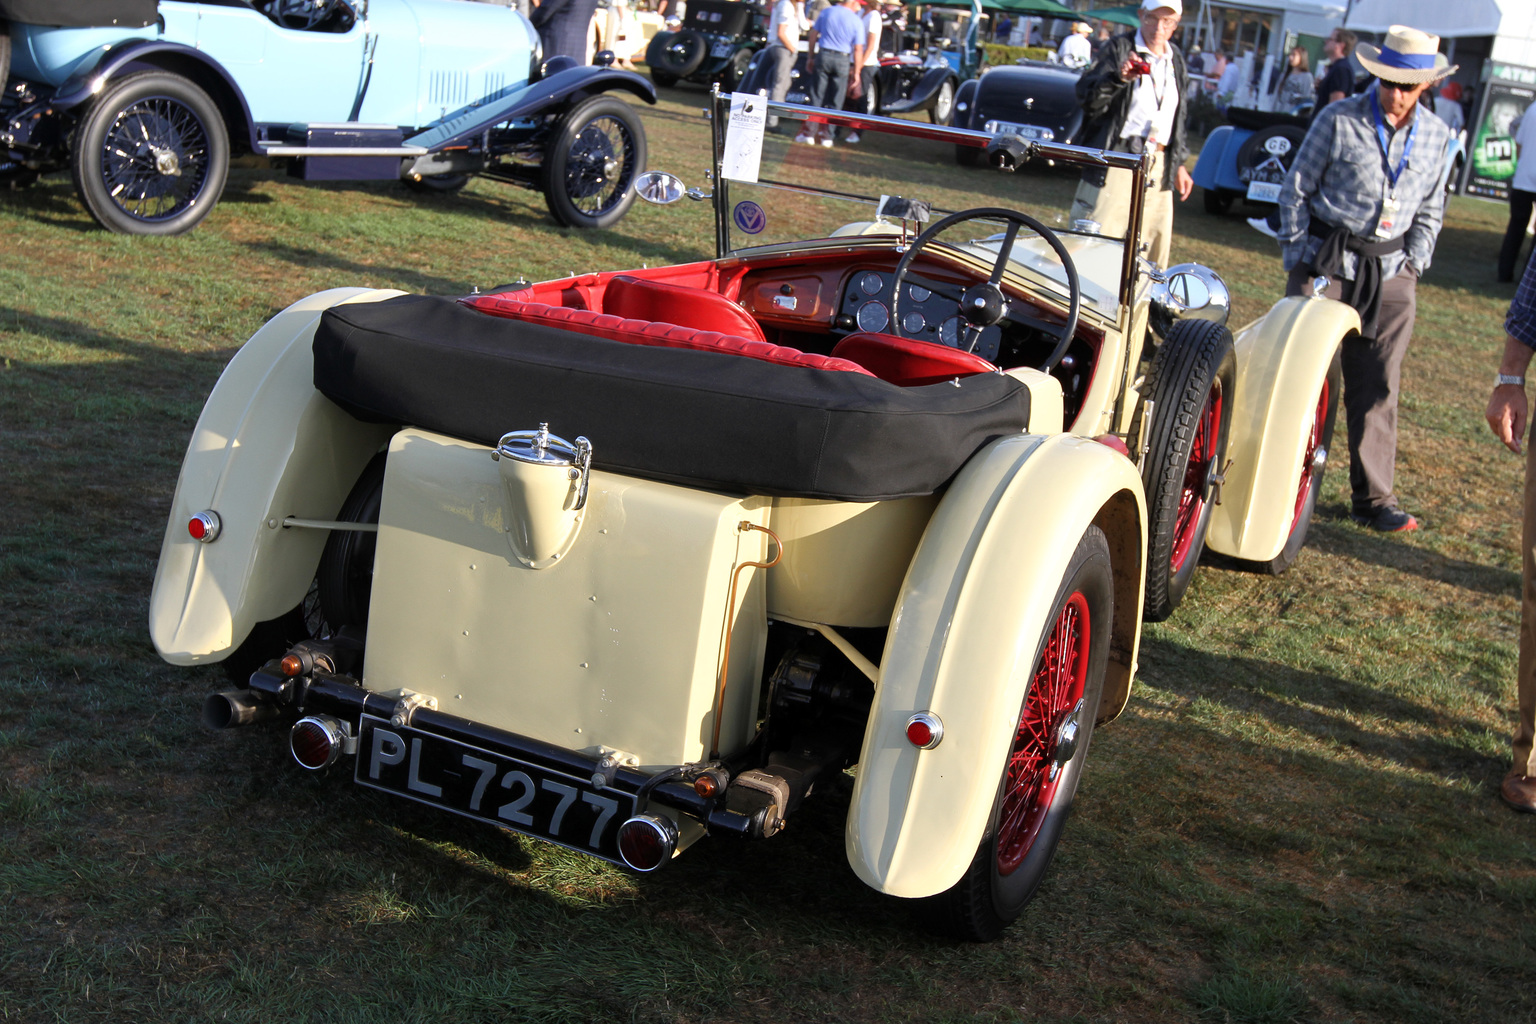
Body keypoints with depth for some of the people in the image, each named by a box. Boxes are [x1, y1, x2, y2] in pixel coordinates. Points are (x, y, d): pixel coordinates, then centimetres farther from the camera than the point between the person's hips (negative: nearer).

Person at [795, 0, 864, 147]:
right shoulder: (857, 22, -2)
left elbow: (813, 35, 5)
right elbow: (858, 49, -4)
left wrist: (810, 57, 13)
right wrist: (857, 73, 0)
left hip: (823, 56, 1)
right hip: (843, 60, -1)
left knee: (816, 97, 5)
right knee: (835, 101, 6)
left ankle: (809, 133, 1)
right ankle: (827, 136, 7)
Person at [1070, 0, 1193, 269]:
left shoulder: (1175, 60, 17)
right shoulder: (1120, 48, -2)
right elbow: (1087, 97, -13)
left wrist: (1178, 163, 23)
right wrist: (1119, 78, -31)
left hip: (1159, 167, 6)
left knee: (1157, 246, 6)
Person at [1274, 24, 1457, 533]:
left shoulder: (1435, 135, 8)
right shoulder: (1339, 119, -5)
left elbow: (1430, 210, 18)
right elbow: (1296, 189, 0)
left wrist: (1413, 263, 7)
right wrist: (1300, 257, -3)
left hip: (1391, 277, 3)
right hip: (1326, 263, -3)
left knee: (1377, 390, 5)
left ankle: (1373, 499, 12)